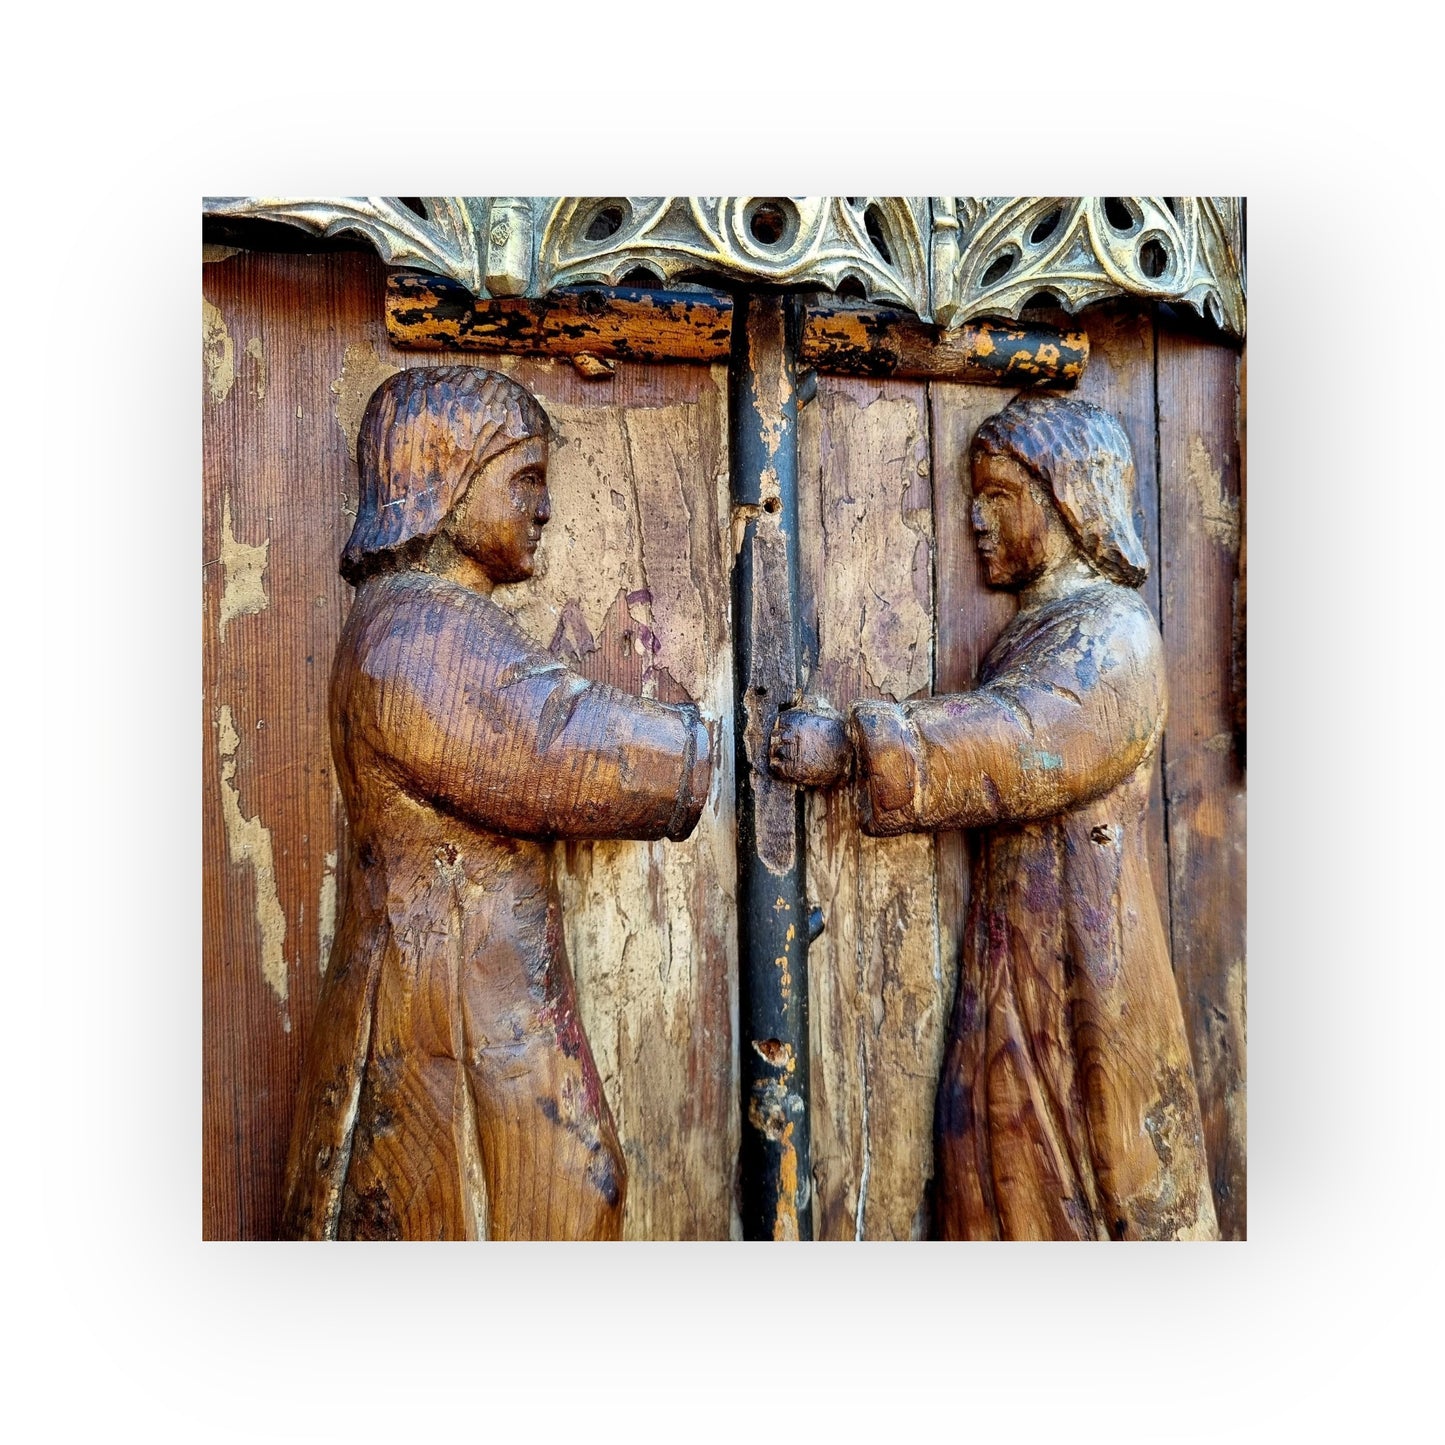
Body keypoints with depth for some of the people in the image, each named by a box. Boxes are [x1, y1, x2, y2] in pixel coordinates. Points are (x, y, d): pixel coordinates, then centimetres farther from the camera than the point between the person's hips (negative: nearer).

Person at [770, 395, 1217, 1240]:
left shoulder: (1115, 635, -11)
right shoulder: (1041, 632, 16)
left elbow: (1026, 742, -28)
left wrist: (853, 746, -32)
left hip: (1081, 970, -8)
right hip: (1014, 957, 8)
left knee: (1094, 1185, 4)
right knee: (1010, 1178, 12)